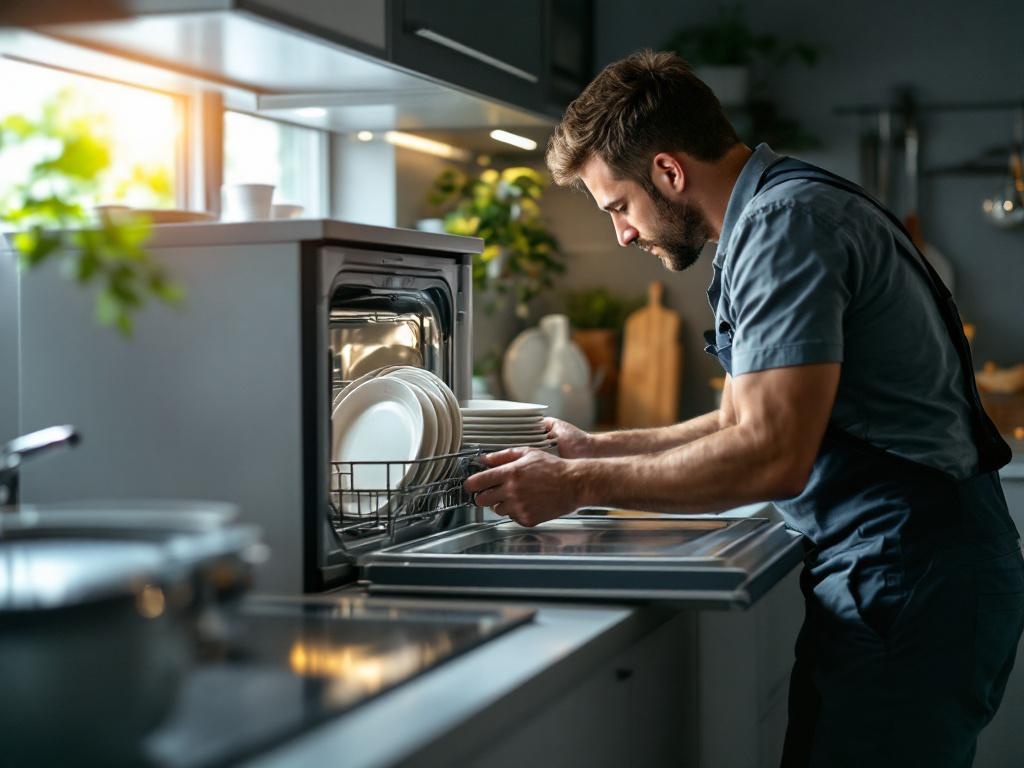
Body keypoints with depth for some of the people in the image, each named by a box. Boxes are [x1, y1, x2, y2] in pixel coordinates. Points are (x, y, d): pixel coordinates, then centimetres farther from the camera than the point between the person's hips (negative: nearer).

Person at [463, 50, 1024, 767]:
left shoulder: (785, 223, -16)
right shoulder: (787, 211, 18)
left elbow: (773, 456, -24)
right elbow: (747, 421, 24)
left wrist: (580, 484, -14)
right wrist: (594, 448, 20)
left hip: (908, 581, -10)